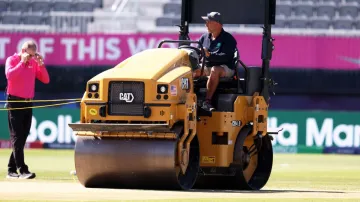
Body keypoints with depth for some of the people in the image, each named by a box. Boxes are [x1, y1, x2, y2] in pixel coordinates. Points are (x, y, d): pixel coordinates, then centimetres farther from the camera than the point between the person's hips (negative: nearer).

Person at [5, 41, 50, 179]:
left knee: (22, 137, 8)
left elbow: (45, 80, 5)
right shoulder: (12, 60, -5)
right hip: (15, 102, -6)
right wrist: (22, 62, -20)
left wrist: (41, 64, -8)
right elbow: (10, 75, -23)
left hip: (28, 103, 6)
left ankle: (12, 170, 16)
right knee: (16, 137, -8)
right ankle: (22, 170, -15)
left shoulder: (33, 63, 8)